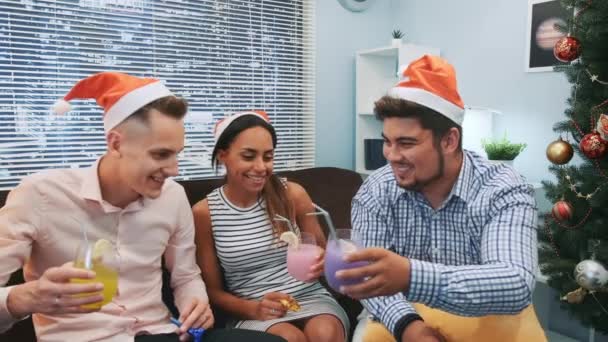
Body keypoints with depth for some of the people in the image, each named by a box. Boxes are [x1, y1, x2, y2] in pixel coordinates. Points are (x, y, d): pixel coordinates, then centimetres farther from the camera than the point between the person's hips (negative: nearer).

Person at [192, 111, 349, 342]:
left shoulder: (293, 195, -2)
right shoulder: (204, 213, -4)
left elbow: (322, 255, 10)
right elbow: (213, 290, 2)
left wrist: (321, 263, -14)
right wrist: (253, 309, -16)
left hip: (310, 298, 2)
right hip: (251, 312, -1)